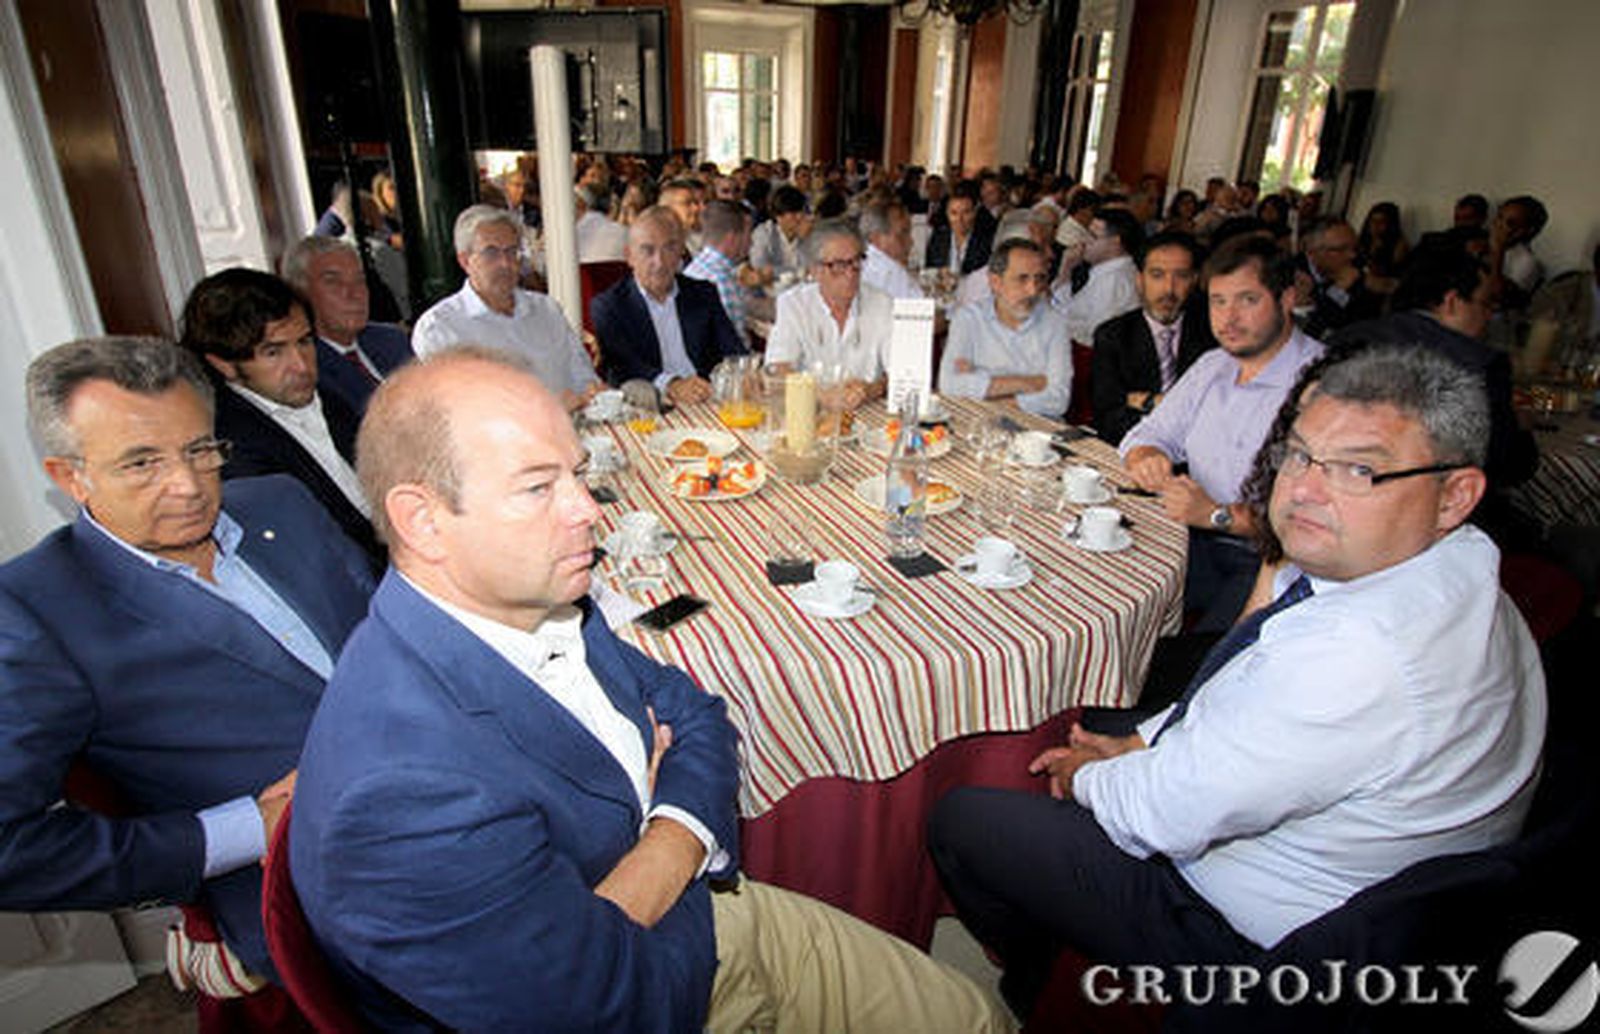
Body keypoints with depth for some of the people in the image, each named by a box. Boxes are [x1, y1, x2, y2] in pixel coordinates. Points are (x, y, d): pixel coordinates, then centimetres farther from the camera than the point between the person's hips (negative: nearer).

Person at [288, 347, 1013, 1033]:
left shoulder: (538, 602, -10)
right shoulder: (401, 791, -35)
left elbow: (694, 716, 1)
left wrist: (663, 848, -17)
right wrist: (671, 858, -10)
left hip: (694, 928, 6)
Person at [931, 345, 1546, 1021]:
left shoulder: (1363, 655, -38)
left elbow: (1169, 814, -29)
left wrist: (1087, 778, -8)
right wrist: (1142, 743, 2)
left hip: (1253, 934, -9)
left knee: (961, 820, -2)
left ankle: (1021, 992, 31)